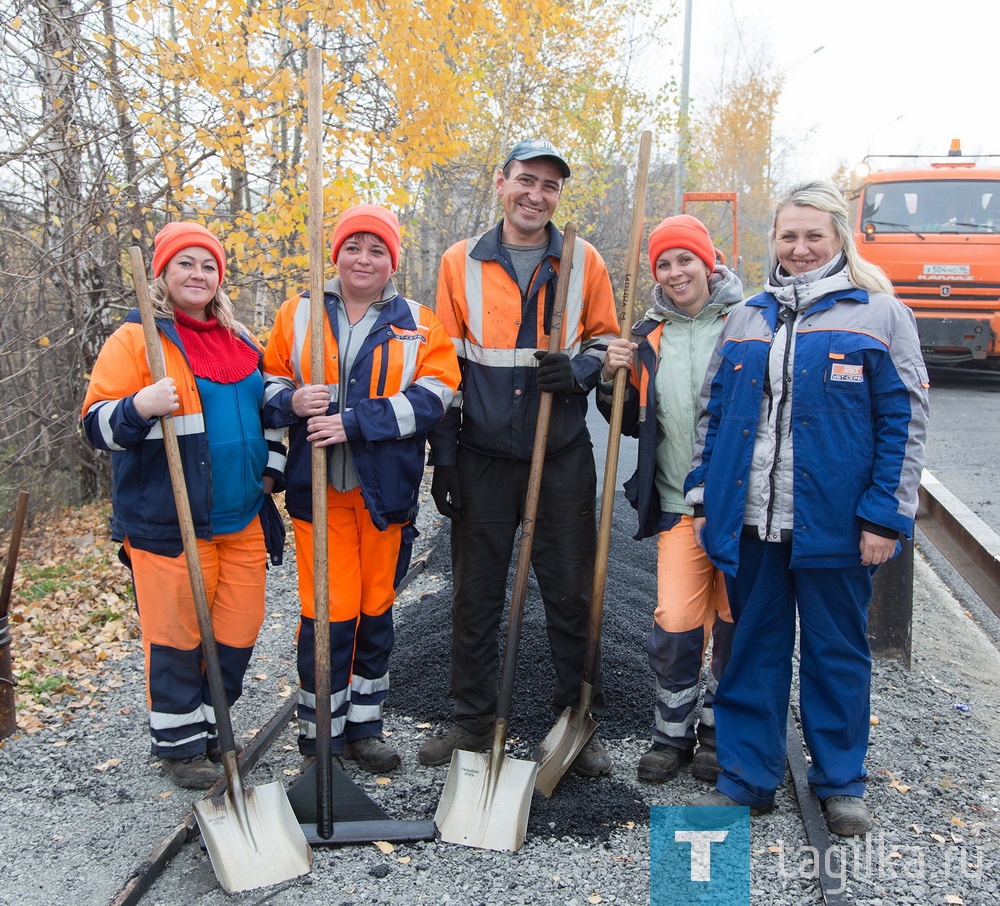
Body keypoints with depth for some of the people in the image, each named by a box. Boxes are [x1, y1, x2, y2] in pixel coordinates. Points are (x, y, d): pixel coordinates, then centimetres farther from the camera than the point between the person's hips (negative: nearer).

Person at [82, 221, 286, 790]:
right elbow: (98, 424, -9)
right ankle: (180, 743, 22)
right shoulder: (136, 339, -5)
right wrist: (139, 408, -29)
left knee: (240, 629, 10)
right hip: (168, 524, -5)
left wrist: (271, 470, 16)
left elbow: (268, 409, 26)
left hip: (243, 519, 6)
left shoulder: (241, 342, 13)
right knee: (176, 637, 3)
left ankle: (211, 728, 31)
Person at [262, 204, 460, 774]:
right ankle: (319, 734, 13)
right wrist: (293, 401, -13)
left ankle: (365, 725, 26)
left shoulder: (418, 324, 5)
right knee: (327, 610, -3)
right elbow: (268, 385, 12)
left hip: (386, 490, 1)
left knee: (376, 607, 10)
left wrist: (354, 422, -18)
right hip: (319, 488, -1)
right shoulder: (299, 314, 8)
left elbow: (434, 396, -8)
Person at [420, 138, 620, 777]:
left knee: (572, 594, 6)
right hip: (482, 456, 1)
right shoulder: (462, 262, 4)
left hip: (563, 458, 0)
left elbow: (609, 342, 12)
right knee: (475, 595, 9)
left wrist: (576, 369, -12)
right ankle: (475, 720, 26)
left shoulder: (583, 261, 4)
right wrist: (443, 456, 1)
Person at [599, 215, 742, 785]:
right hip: (679, 504, 2)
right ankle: (672, 733, 18)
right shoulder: (649, 338, 10)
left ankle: (718, 732, 28)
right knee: (675, 622, -4)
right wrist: (613, 381, -2)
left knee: (735, 620, 9)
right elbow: (633, 423, 17)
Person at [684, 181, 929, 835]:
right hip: (752, 521, 4)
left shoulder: (881, 315, 0)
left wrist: (885, 517, -10)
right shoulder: (749, 317, 12)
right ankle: (748, 779, 25)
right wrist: (706, 497, 9)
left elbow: (906, 422, -4)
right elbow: (714, 412, 15)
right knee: (754, 650, 11)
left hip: (835, 522, -3)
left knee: (838, 652, 10)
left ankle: (841, 783, 28)